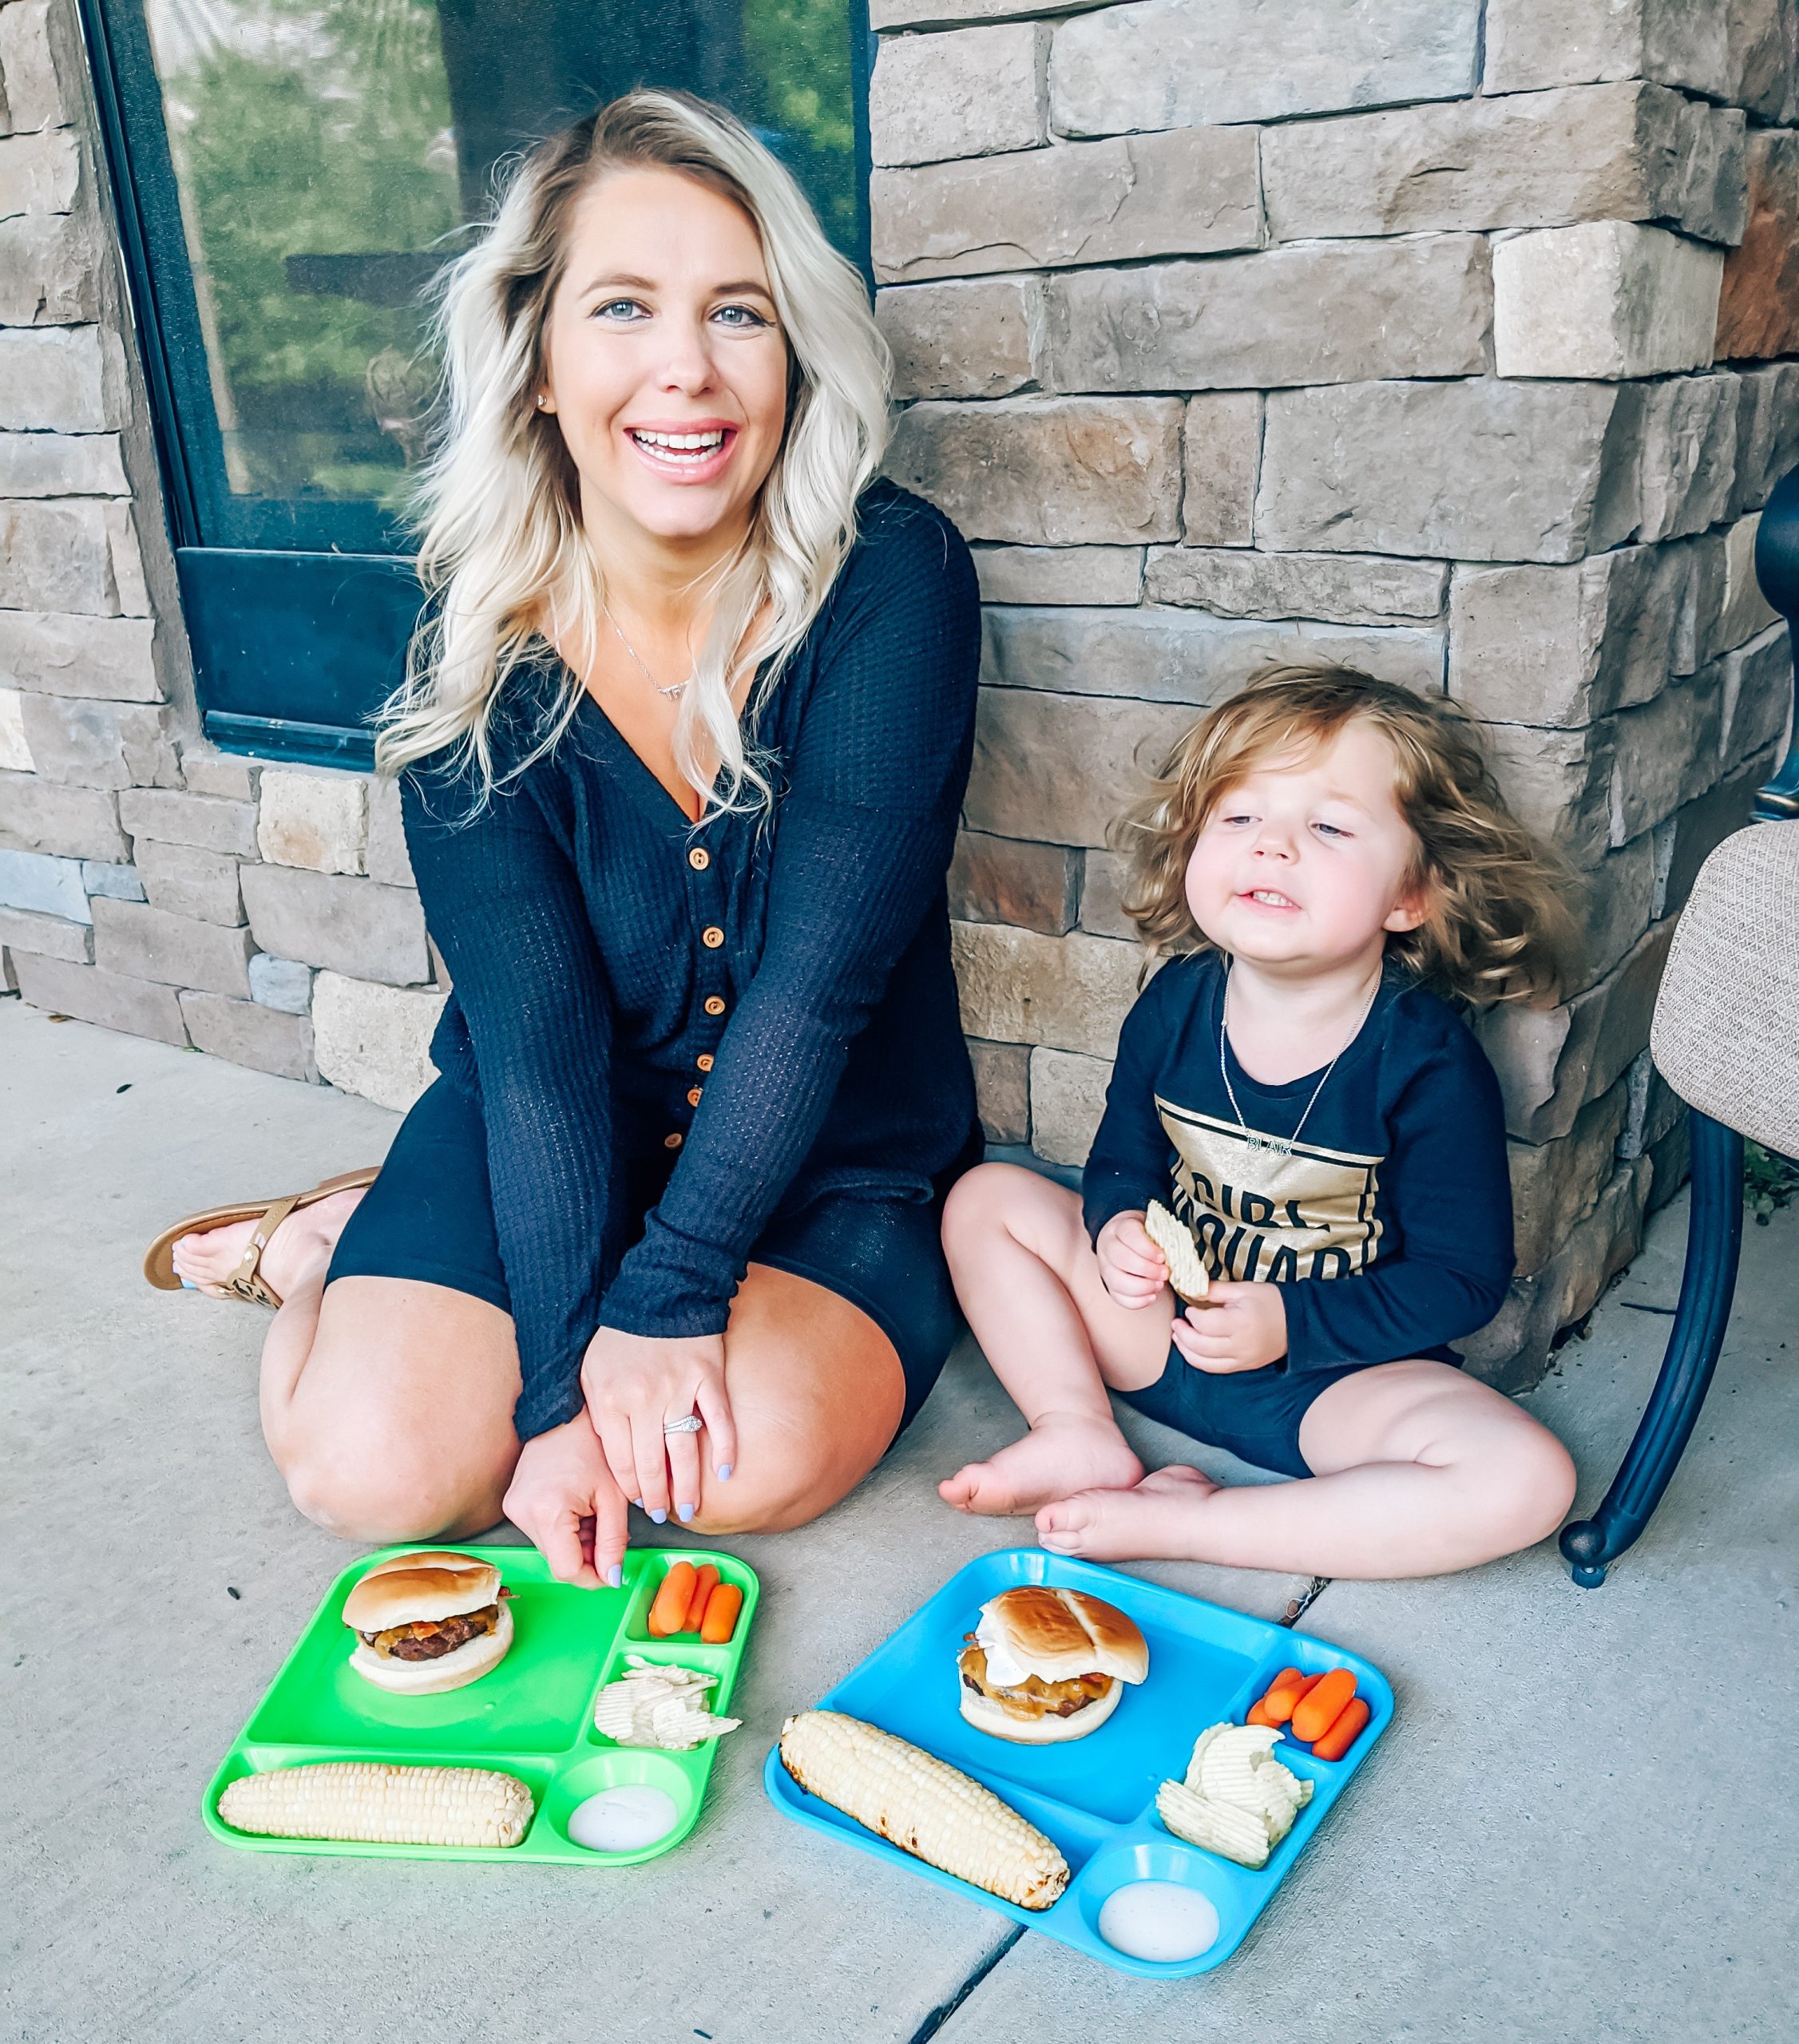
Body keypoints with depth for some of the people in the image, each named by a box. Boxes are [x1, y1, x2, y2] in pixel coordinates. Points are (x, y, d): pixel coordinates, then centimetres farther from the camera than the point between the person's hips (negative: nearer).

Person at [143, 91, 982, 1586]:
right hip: (548, 1142, 0)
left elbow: (819, 974, -22)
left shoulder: (894, 583, -19)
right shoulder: (479, 650, -12)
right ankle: (332, 1249, 17)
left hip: (835, 1163, 1)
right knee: (377, 1466, -19)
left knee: (759, 1452, -26)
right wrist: (564, 1377, -23)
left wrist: (667, 1294, -24)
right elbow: (537, 1035, -17)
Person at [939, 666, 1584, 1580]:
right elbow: (1125, 1155, 7)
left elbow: (1462, 1278, -14)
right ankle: (1080, 1435, -10)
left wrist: (1291, 1324, -23)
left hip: (1339, 1370, -3)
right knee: (987, 1197, -2)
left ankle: (1180, 1521, -23)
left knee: (1528, 1479, -29)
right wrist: (1118, 1227, -16)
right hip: (1165, 1326, 4)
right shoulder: (1175, 1004, -7)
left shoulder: (1429, 1065, -20)